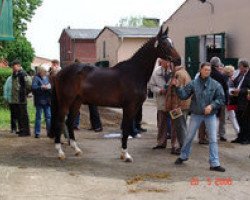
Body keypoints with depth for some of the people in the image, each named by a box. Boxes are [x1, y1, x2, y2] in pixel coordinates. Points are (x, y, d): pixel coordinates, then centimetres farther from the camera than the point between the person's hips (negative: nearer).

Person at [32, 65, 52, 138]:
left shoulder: (47, 78, 13)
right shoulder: (36, 78, -5)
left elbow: (51, 86, 18)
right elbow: (33, 87, -18)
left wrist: (49, 87, -3)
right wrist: (42, 87, -24)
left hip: (47, 101, 5)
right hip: (39, 101, -5)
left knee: (49, 116, 6)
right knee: (38, 117, 0)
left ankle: (49, 132, 14)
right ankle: (37, 133, 6)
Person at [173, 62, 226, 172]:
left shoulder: (215, 85, -5)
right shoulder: (193, 83, -3)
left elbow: (221, 99, -4)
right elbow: (184, 95, -4)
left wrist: (211, 105, -18)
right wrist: (177, 87, -18)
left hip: (210, 115, 0)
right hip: (196, 114, 0)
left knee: (213, 139, 0)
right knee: (189, 136, 11)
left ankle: (214, 163, 6)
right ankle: (183, 156, 31)